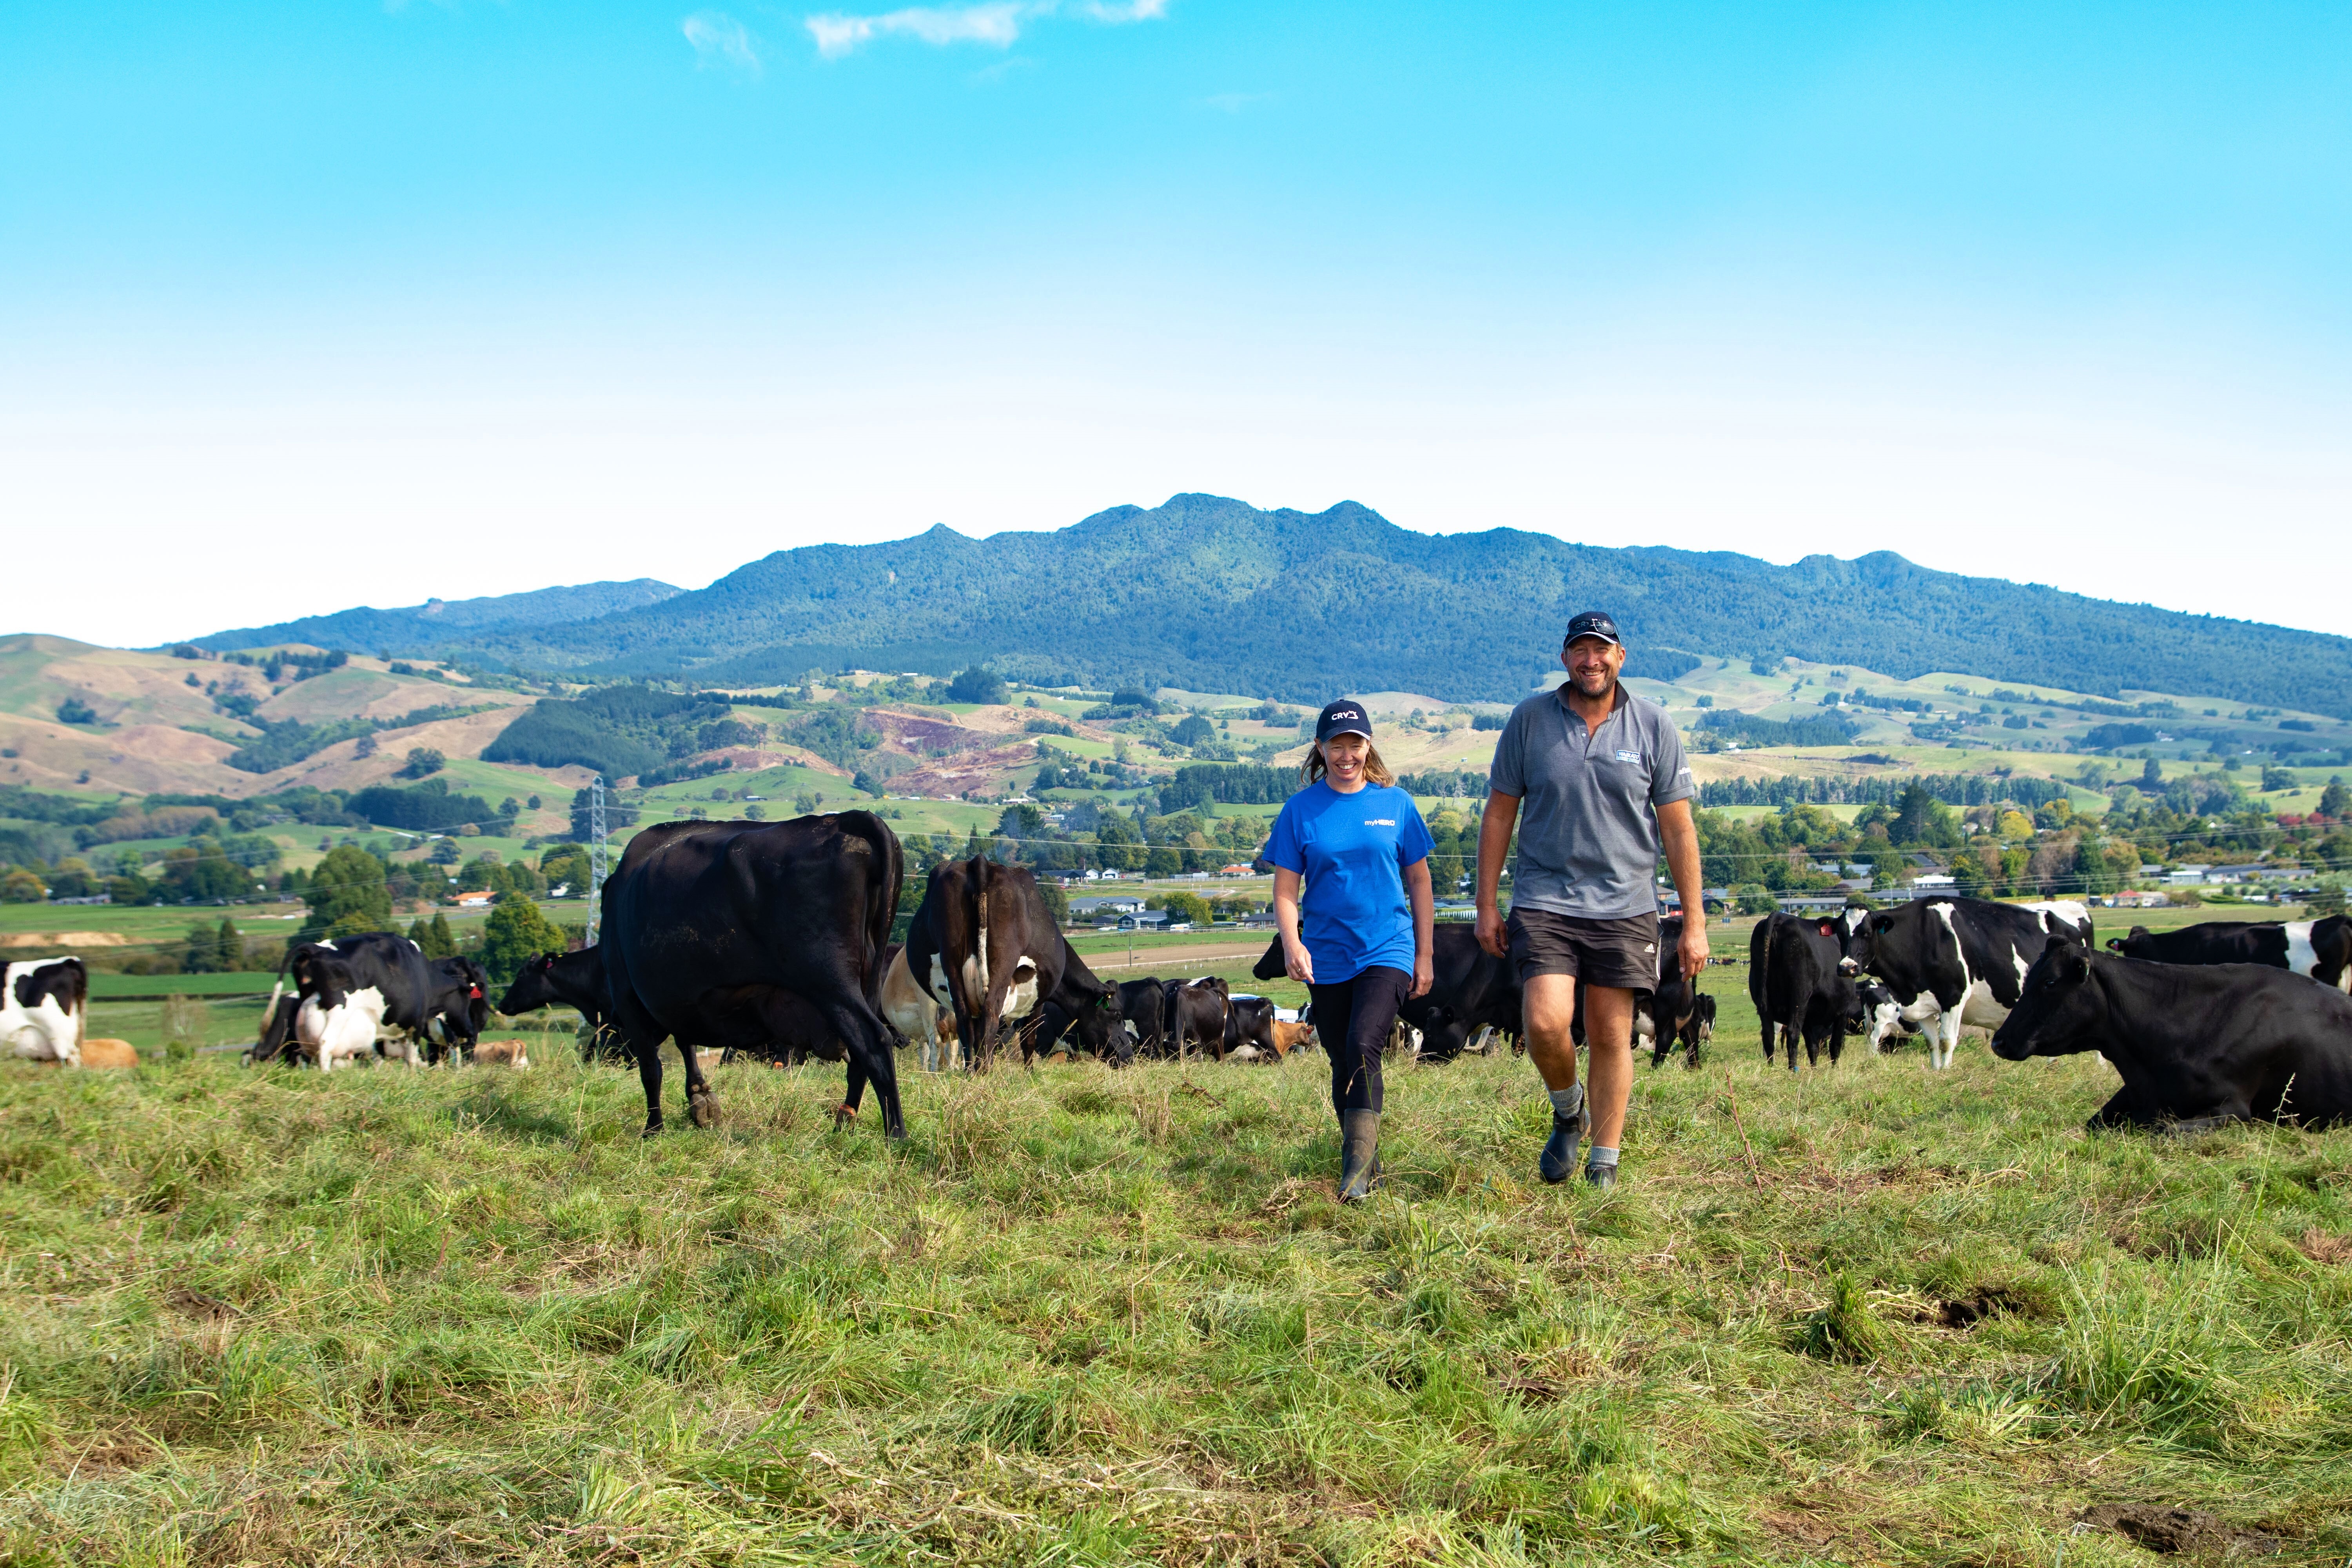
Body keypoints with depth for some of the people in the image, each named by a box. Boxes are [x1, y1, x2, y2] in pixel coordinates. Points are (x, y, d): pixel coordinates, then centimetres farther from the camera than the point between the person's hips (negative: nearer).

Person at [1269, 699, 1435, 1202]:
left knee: (1364, 1046, -22)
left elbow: (1419, 881, 9)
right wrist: (1291, 943, -18)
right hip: (1327, 958, 2)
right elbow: (1285, 888, 0)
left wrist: (1424, 956, 10)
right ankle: (1364, 1163, 25)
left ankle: (1358, 1163, -18)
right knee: (1343, 1062, 10)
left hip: (1387, 950, -2)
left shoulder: (1395, 803, 0)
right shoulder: (1301, 810, 0)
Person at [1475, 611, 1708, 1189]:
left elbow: (1678, 828, 4)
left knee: (1611, 1037, 3)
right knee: (1546, 1023, -15)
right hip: (1543, 902, 0)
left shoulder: (1653, 725, 2)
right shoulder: (1530, 719, 2)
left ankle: (1604, 1165, 16)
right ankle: (1567, 1109, 17)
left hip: (1625, 907, 0)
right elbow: (1499, 814, 8)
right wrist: (1486, 905, 5)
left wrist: (1695, 923, 2)